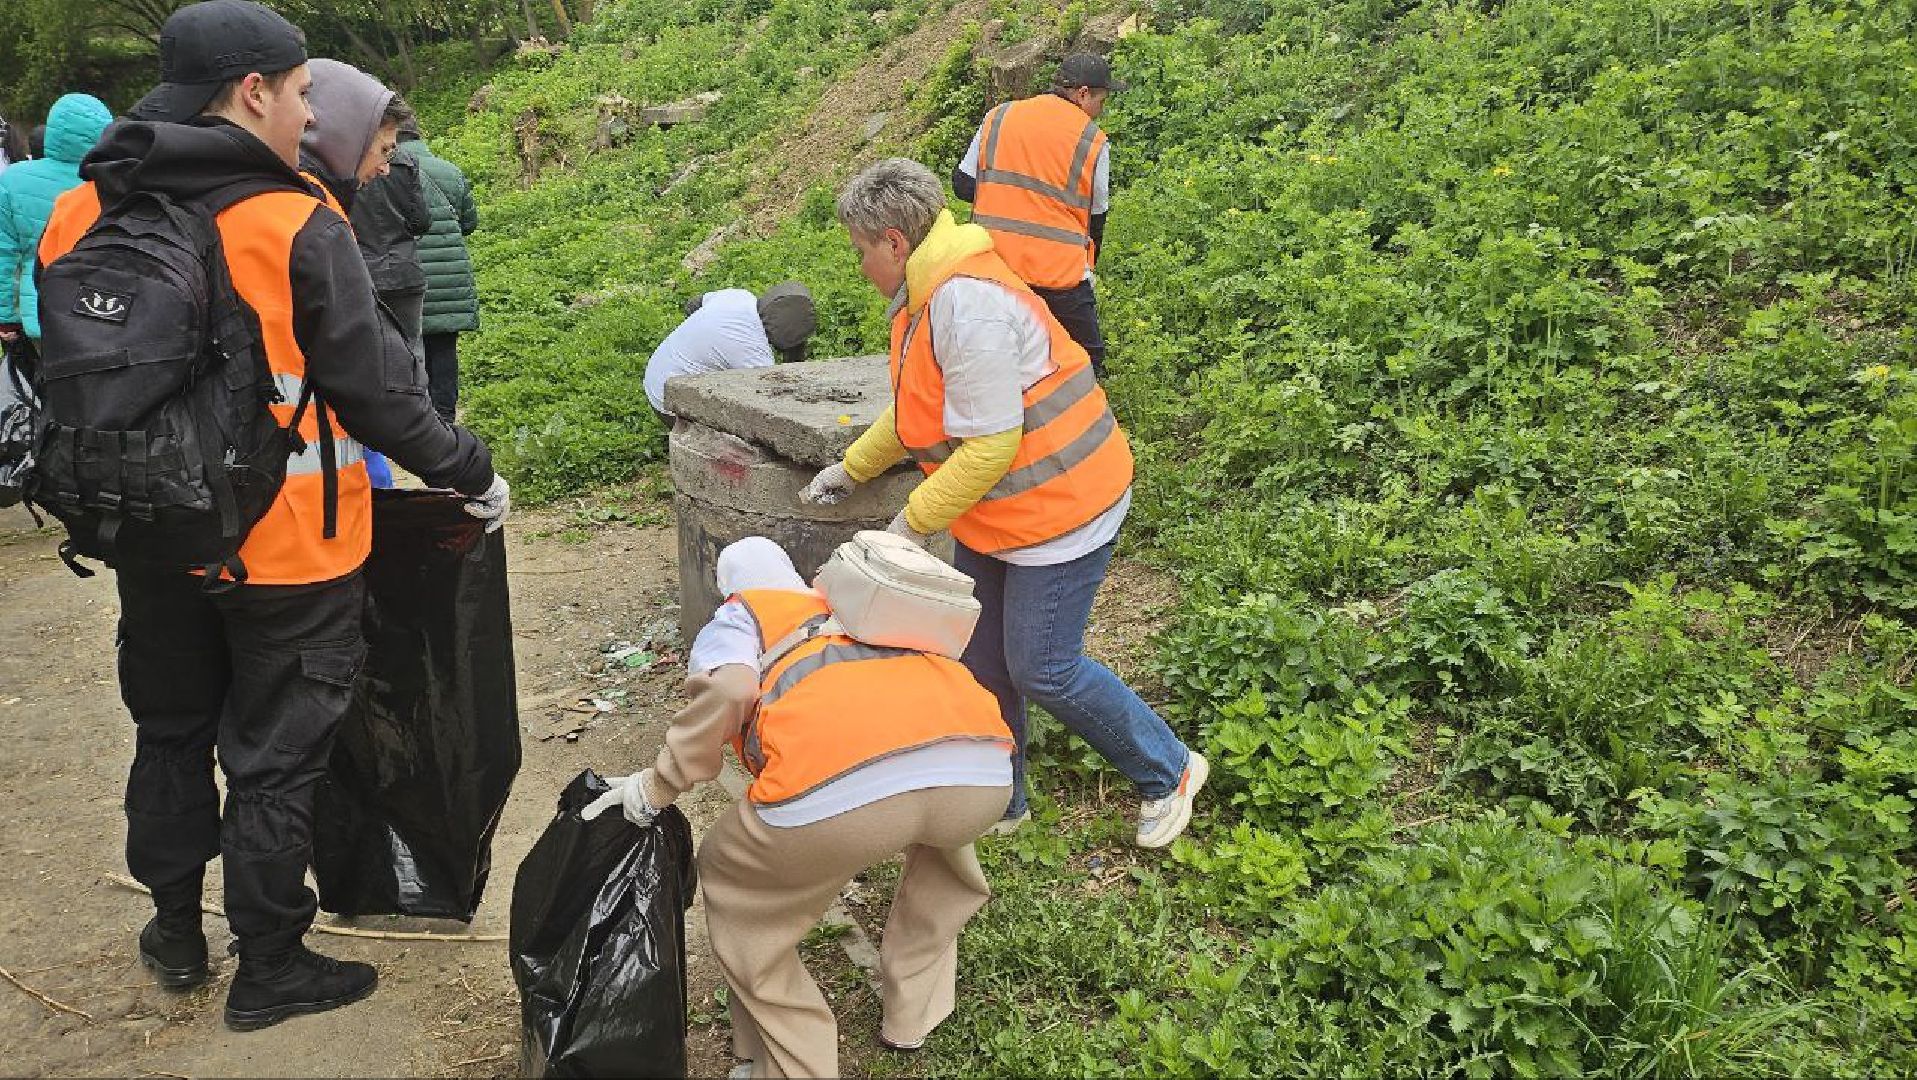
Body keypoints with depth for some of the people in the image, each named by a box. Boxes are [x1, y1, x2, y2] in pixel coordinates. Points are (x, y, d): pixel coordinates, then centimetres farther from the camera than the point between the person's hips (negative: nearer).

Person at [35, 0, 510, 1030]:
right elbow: (379, 391, -18)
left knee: (171, 728, 23)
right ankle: (269, 968, 22)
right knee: (275, 755, 9)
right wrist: (471, 474, -4)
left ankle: (175, 928, 39)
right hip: (286, 550, -5)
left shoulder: (78, 215, -3)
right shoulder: (298, 231, -21)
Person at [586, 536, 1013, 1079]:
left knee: (729, 882, 26)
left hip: (843, 786, -4)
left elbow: (728, 689, 5)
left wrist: (656, 787, 14)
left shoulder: (737, 615, 27)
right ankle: (912, 1015, 46)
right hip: (985, 771, 5)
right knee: (941, 838, 42)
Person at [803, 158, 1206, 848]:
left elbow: (990, 446, -27)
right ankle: (998, 803, 32)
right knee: (980, 662, 14)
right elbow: (916, 410, 20)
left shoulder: (968, 305, -27)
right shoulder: (929, 296, 7)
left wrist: (914, 521, -18)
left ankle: (1169, 772, 19)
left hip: (1057, 507, -10)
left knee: (1041, 669, -2)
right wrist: (852, 467, 20)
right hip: (992, 516, 10)